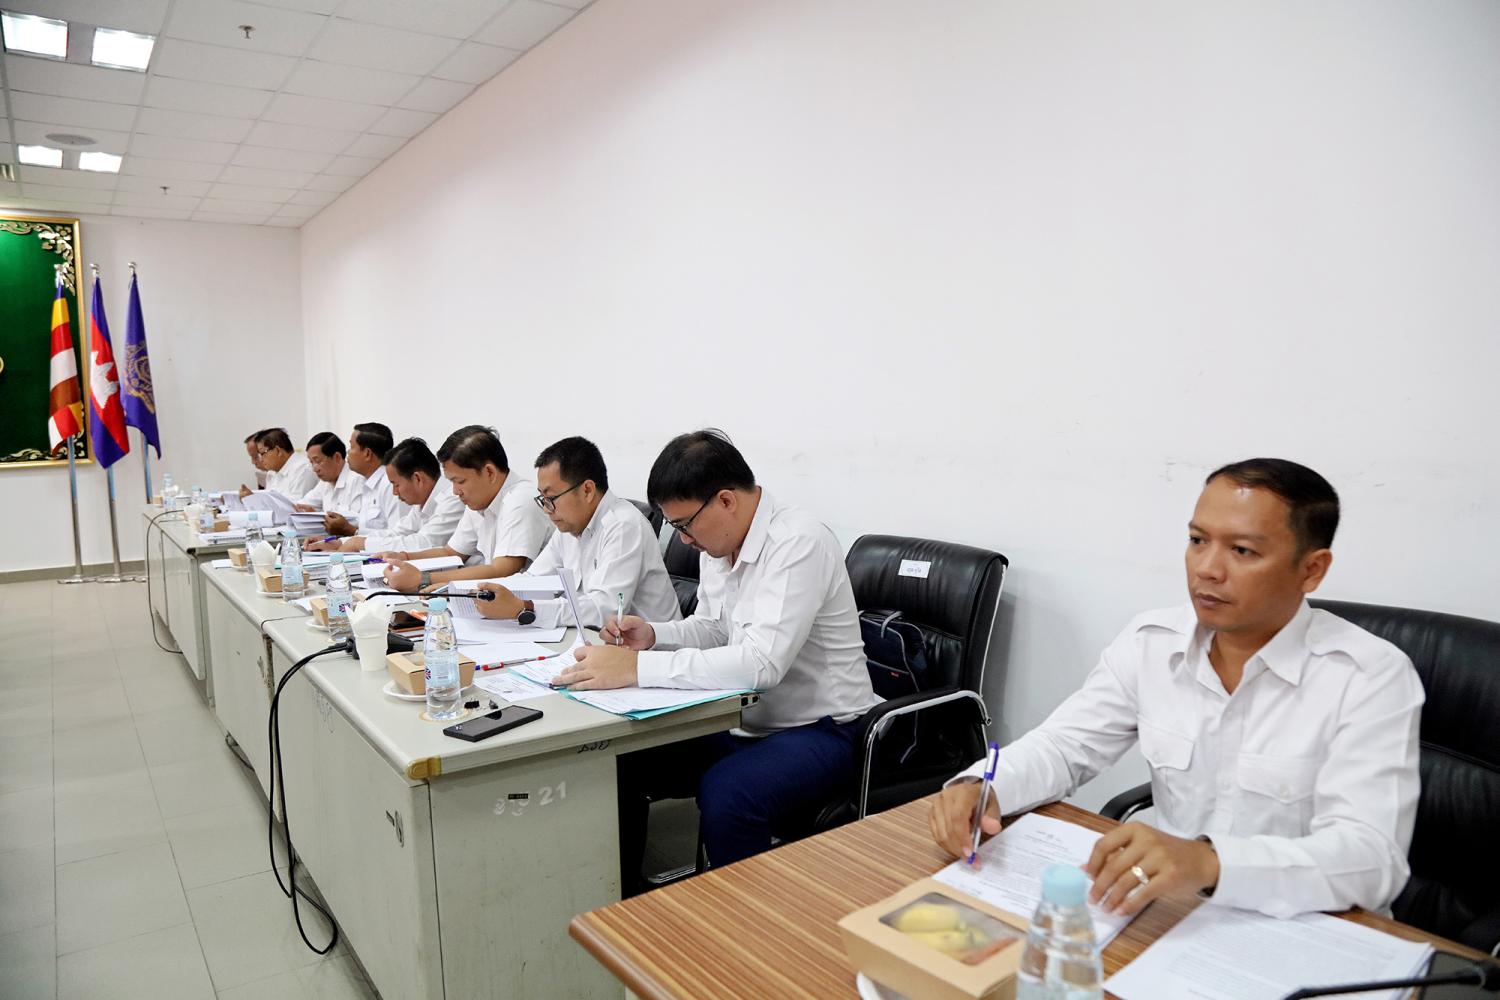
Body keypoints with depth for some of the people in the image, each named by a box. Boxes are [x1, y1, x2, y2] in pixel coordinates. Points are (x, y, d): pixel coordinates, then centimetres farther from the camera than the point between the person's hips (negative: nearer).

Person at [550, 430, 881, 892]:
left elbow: (761, 662, -34)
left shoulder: (799, 543, -23)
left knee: (724, 794, -33)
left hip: (818, 731, -8)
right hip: (742, 722, 9)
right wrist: (651, 635, -4)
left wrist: (637, 668, -34)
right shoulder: (718, 543, 3)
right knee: (618, 761, -1)